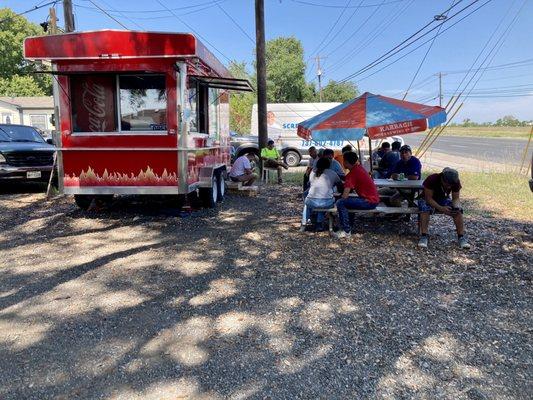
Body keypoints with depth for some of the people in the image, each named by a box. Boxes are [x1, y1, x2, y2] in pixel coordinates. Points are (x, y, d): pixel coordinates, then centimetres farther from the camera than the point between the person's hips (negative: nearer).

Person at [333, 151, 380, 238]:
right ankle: (348, 226, 29)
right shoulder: (359, 167, 11)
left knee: (340, 203, -16)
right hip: (374, 199, 10)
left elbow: (345, 195, -20)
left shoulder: (352, 173, -17)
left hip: (369, 202, -10)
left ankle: (346, 231, -11)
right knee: (348, 201, 27)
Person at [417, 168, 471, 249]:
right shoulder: (432, 179, -31)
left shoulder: (456, 182, -18)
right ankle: (424, 236, -36)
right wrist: (441, 208, -43)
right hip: (427, 199, -4)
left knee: (458, 210, -22)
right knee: (425, 208, -37)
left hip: (443, 199, 4)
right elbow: (428, 198, -30)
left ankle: (461, 237, -17)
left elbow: (456, 198, -10)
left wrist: (457, 207, -33)